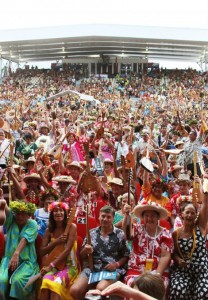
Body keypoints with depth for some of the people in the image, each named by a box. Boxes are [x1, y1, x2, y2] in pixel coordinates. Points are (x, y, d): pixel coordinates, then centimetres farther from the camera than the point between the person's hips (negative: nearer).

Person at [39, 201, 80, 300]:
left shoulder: (71, 227, -6)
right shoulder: (49, 230, 8)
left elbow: (67, 250, -13)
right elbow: (42, 251, 7)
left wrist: (51, 265, -19)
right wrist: (56, 242, -9)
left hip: (69, 265, -3)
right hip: (54, 265, 3)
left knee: (55, 284, -33)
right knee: (45, 282, -30)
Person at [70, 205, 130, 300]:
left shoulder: (120, 234, 3)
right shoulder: (92, 233, 10)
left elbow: (126, 256, 6)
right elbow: (82, 256, 14)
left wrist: (117, 264, -12)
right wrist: (85, 251, -9)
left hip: (112, 269, -3)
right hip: (92, 268, 3)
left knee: (100, 289, -35)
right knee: (74, 290, -21)